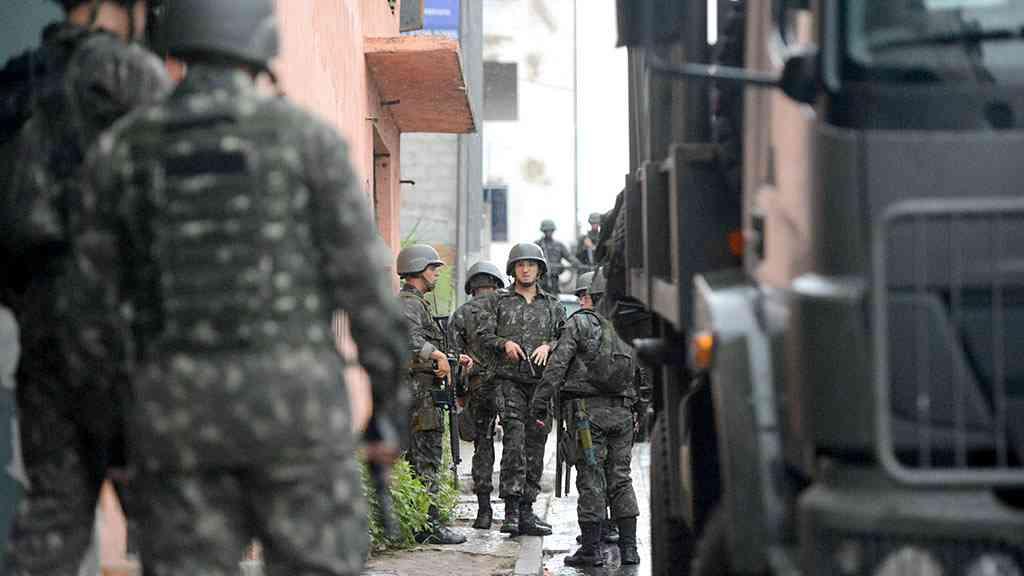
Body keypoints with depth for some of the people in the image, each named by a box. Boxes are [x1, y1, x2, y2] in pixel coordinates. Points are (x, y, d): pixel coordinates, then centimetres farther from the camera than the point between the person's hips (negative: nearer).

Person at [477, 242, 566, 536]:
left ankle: (526, 511, 10)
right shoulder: (498, 302, 12)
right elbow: (484, 335, 7)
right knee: (514, 438, -18)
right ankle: (511, 510, -21)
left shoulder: (552, 305, 16)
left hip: (542, 380, 3)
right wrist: (504, 343, -12)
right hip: (509, 379, -3)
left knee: (535, 444, 4)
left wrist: (548, 346, -8)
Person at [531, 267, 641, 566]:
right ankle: (629, 547, 9)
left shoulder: (580, 323, -2)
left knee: (591, 480, -2)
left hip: (588, 409, -4)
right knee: (620, 479, 10)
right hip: (622, 412, 5)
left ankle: (592, 549, -2)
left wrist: (539, 403, -6)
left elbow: (557, 365, -8)